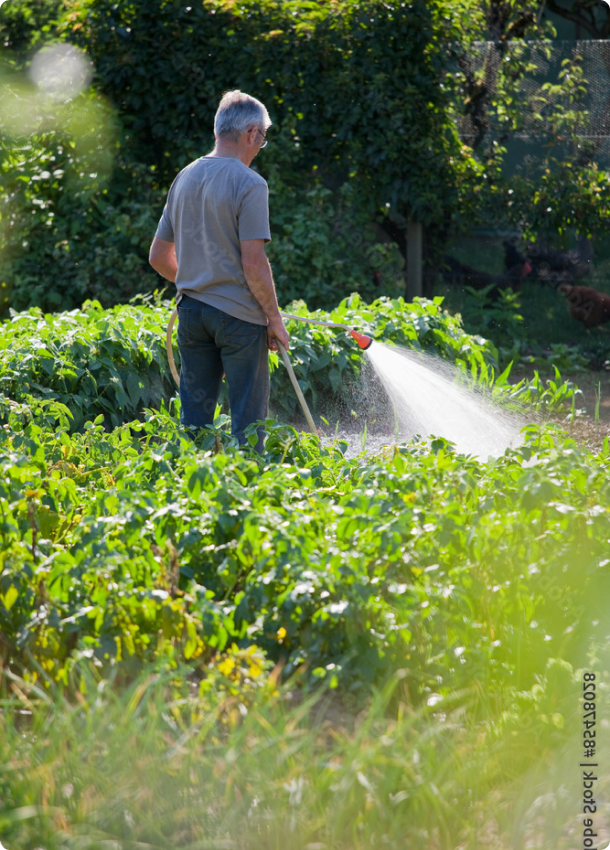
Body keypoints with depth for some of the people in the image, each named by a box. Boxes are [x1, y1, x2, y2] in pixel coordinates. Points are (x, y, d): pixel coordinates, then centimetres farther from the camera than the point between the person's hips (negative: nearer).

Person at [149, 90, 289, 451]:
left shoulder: (185, 178, 9)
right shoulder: (249, 184, -12)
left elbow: (158, 257, 14)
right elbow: (253, 263, -17)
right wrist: (275, 319, -8)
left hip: (191, 309, 7)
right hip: (239, 314, -6)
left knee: (194, 416, 11)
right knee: (248, 418, 1)